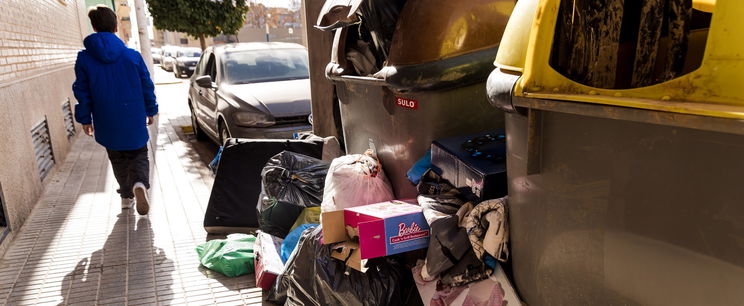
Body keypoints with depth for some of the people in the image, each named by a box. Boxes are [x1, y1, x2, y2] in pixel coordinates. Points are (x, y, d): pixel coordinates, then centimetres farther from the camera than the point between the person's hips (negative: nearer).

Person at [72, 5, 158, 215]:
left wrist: (85, 119, 8)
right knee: (139, 156, 11)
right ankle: (140, 183, -17)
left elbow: (82, 93, -2)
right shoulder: (132, 56, -6)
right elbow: (147, 86, 0)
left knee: (118, 160, 17)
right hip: (134, 121, 0)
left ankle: (127, 196, 23)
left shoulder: (84, 59, -6)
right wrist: (150, 111, 13)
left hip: (107, 124, 1)